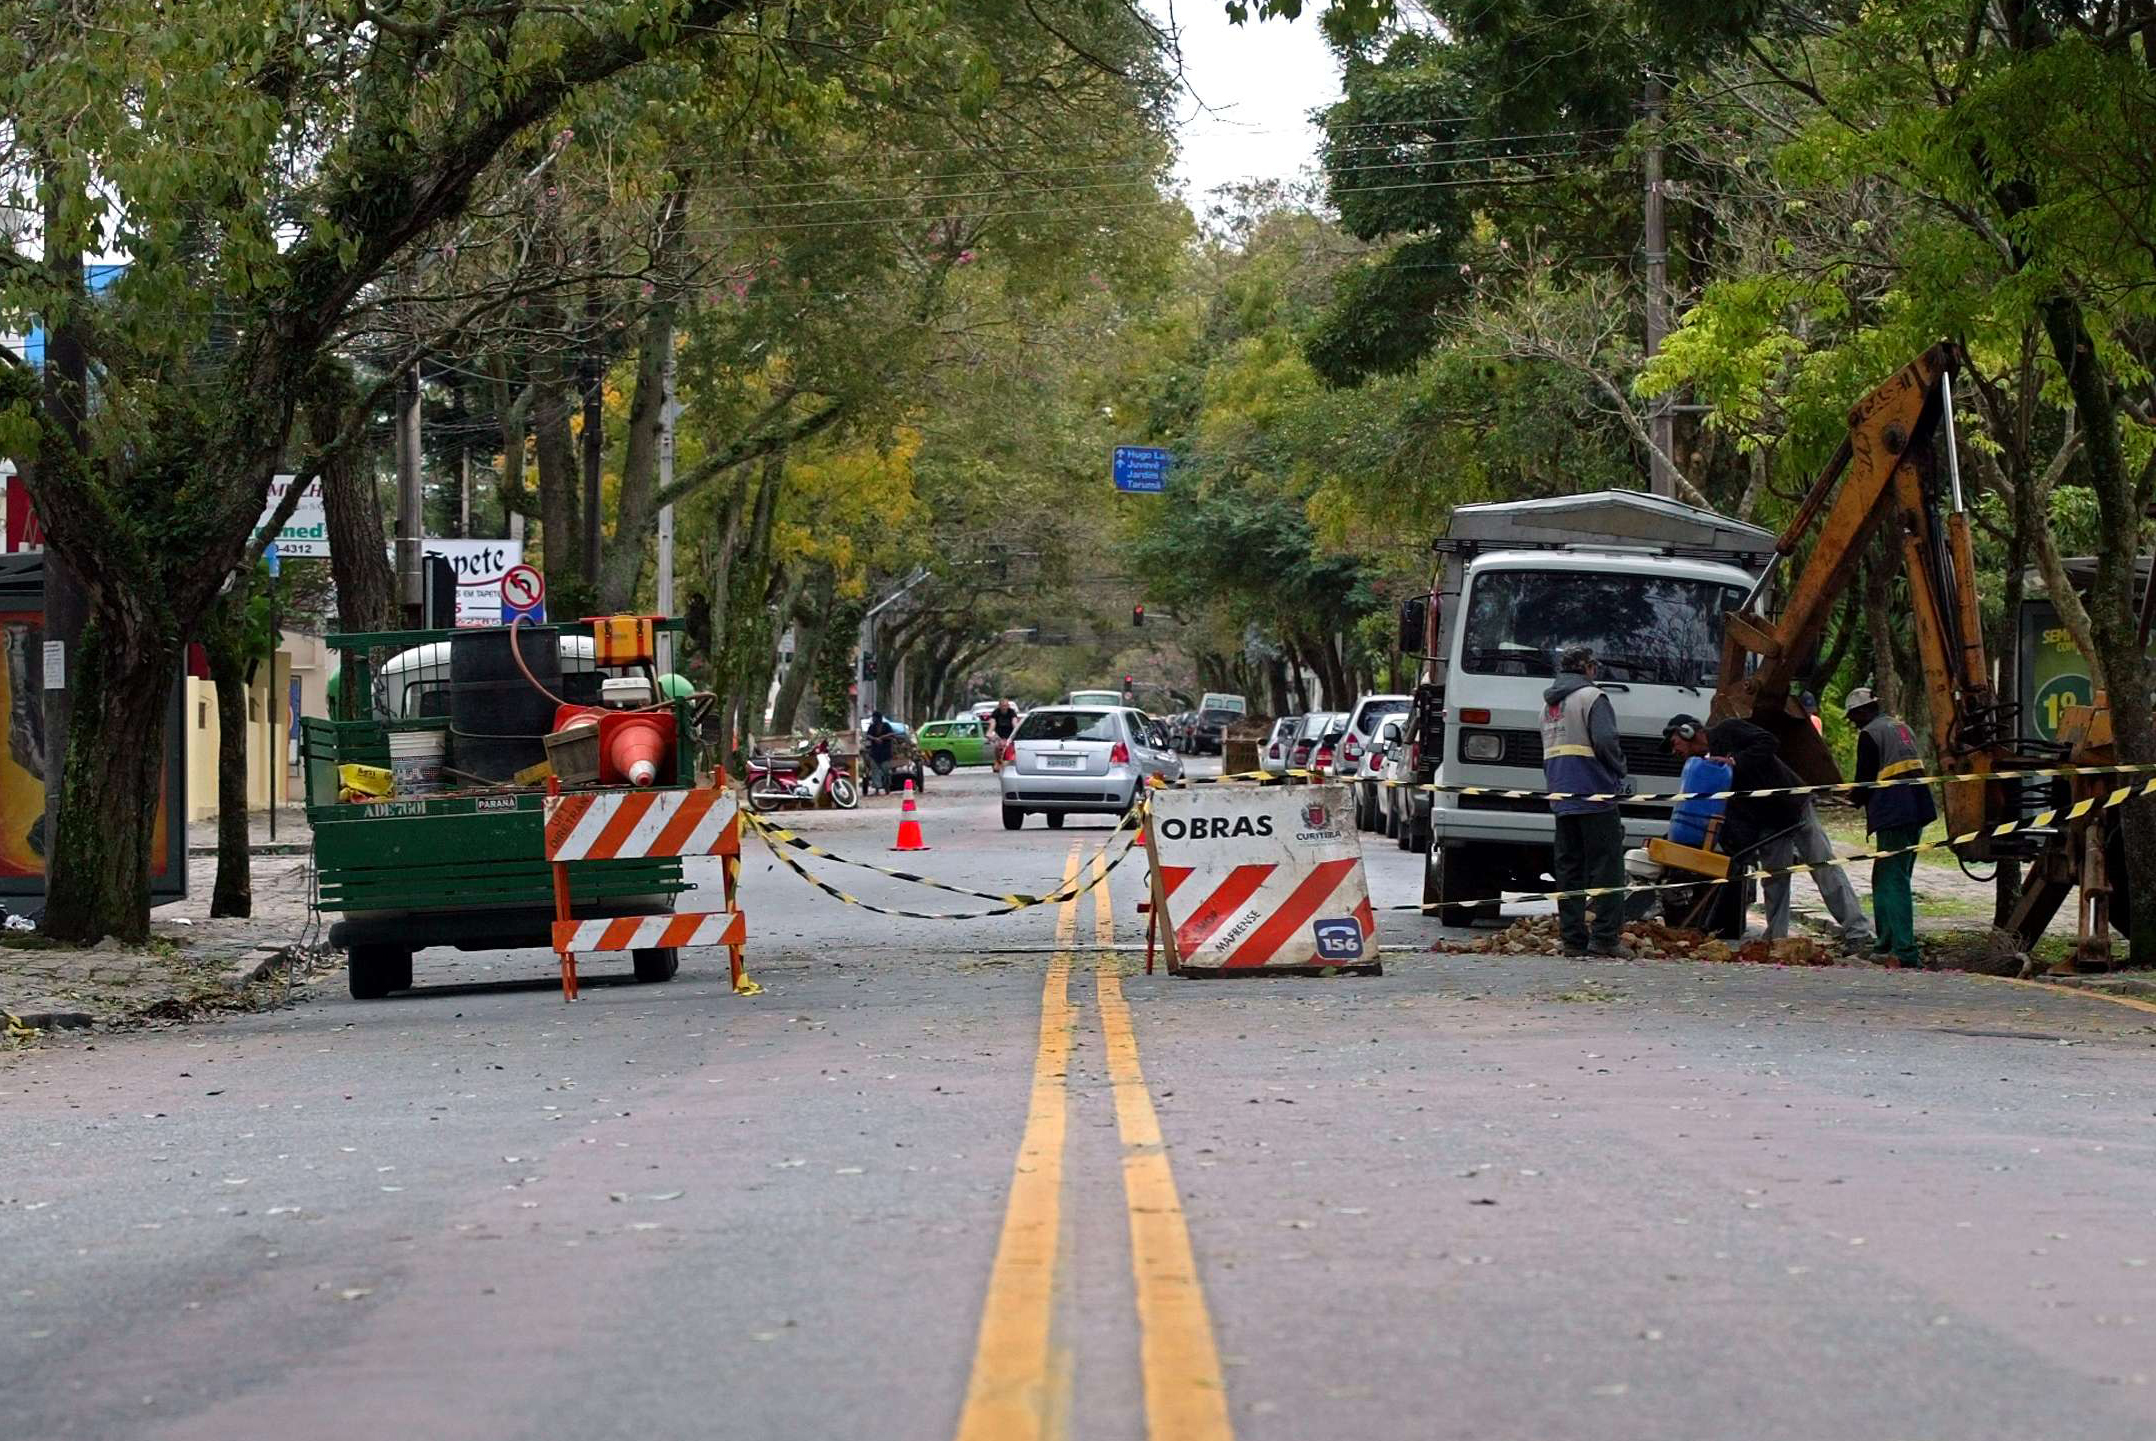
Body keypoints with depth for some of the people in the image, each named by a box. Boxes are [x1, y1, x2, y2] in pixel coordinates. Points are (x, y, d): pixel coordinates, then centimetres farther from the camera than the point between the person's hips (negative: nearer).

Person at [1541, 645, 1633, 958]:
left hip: (1561, 799, 8)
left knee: (1569, 869, 8)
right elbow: (1605, 741, -17)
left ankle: (1573, 938, 7)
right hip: (1595, 795, -8)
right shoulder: (1591, 697, -7)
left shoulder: (1548, 704, 19)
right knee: (1606, 867, -5)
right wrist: (1621, 774, -3)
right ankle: (1606, 936, -10)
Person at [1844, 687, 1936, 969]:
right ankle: (1887, 944, 24)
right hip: (1917, 810, 9)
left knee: (1893, 882, -8)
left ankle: (1905, 952, -15)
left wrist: (1857, 797, 14)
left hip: (1893, 816, -9)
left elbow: (1865, 780, -8)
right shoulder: (1900, 727, 18)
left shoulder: (1869, 734, -8)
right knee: (1884, 879, 19)